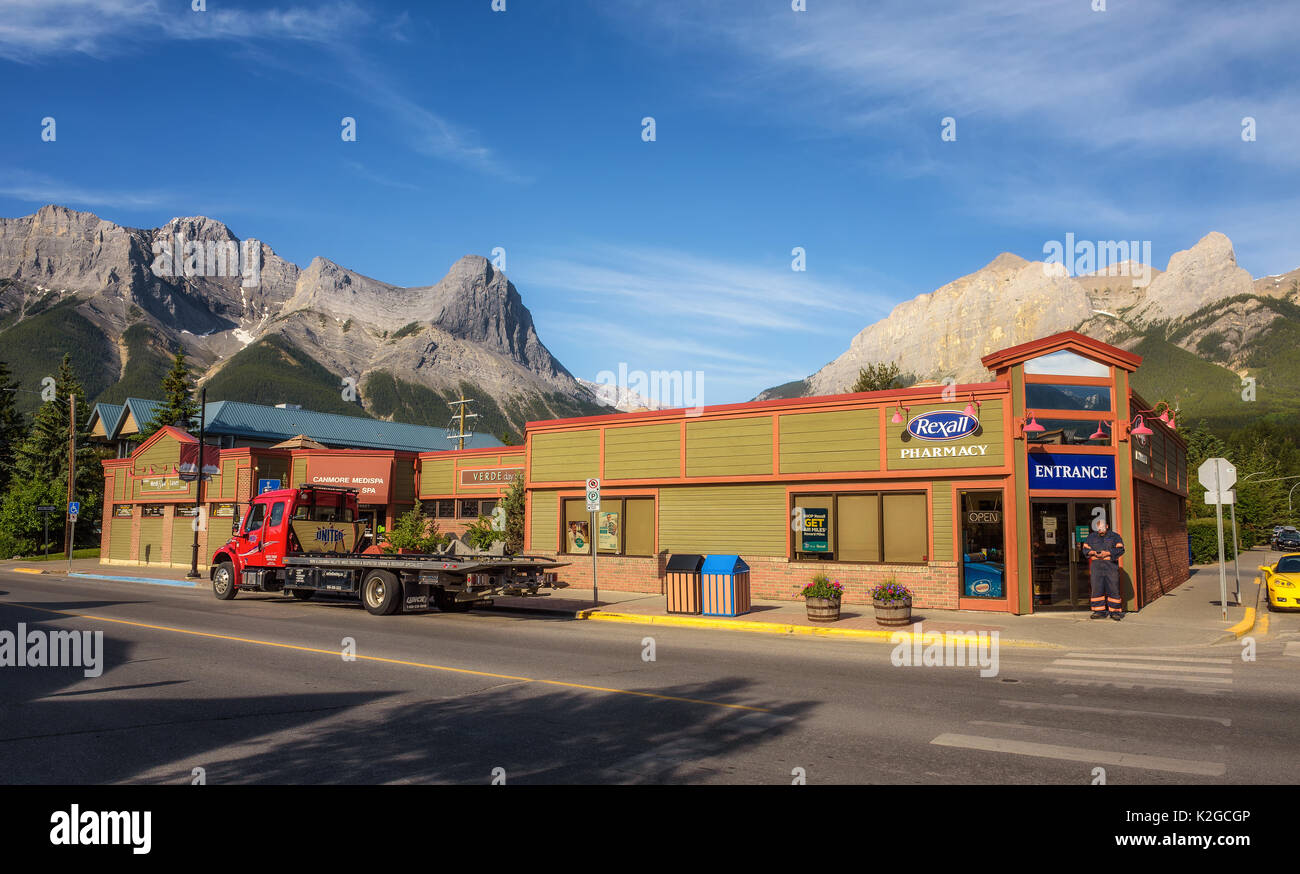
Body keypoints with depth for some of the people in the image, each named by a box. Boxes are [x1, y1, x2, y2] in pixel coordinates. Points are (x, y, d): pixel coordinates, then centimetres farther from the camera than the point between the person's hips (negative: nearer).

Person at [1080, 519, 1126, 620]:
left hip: (1111, 566, -2)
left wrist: (1108, 553, -14)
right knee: (1097, 588, 0)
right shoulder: (1091, 537, 15)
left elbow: (1120, 550, -3)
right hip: (1096, 566, 2)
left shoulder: (1114, 536, 6)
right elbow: (1085, 549, 14)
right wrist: (1093, 553, -6)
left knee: (1113, 588, -3)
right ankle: (1100, 611, 5)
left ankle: (1115, 612, 4)